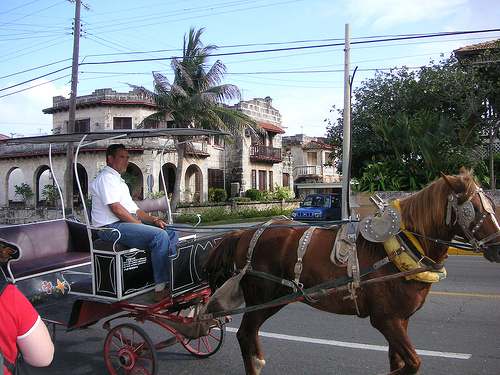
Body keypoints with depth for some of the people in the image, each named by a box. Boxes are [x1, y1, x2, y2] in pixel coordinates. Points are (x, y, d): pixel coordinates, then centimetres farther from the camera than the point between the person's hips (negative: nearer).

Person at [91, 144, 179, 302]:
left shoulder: (119, 180, 27)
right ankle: (160, 289, -27)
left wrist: (153, 220, 8)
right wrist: (140, 225, -15)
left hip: (129, 222, 10)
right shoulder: (106, 177, -6)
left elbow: (133, 209, 24)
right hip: (111, 227, -10)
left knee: (171, 233, 1)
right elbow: (116, 208, -17)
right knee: (160, 236, -28)